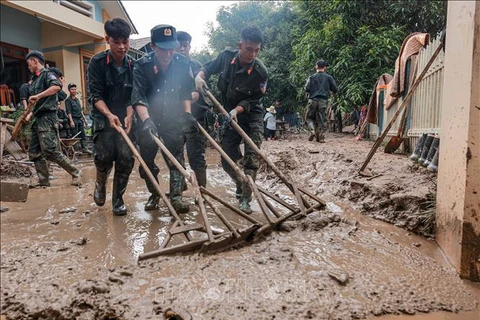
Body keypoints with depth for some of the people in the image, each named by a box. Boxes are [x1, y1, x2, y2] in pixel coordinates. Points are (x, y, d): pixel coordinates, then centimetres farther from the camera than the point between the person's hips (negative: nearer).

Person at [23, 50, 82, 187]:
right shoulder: (35, 79, 22)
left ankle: (75, 173, -5)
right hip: (38, 120, 9)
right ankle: (44, 180, 11)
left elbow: (57, 86, -28)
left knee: (50, 151, -14)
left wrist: (37, 96, -27)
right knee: (34, 152, 7)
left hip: (47, 119, -9)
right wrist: (30, 114, 11)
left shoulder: (47, 74, -4)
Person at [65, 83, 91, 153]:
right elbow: (68, 112, -12)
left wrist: (84, 119, 18)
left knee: (82, 135, 6)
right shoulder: (68, 100, -5)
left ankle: (84, 148, 9)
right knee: (75, 136, -4)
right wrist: (71, 121, -20)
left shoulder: (77, 99, 17)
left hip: (80, 119, 7)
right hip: (74, 119, -7)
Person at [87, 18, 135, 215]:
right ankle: (100, 183, 18)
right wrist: (109, 115, -28)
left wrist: (129, 116, -21)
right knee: (103, 155, -17)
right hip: (103, 116, -1)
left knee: (126, 158, -12)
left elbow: (133, 97, -2)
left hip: (125, 118, 2)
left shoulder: (133, 66, 0)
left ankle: (118, 200, 7)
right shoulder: (97, 63, -6)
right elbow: (95, 95, -11)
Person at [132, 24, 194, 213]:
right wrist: (147, 121, -40)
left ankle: (176, 196, -1)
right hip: (149, 120, 0)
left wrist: (188, 114, -7)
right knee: (147, 160, 6)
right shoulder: (142, 66, -16)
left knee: (176, 158, -5)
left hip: (174, 120, 1)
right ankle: (154, 194, 24)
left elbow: (186, 92, 3)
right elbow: (138, 97, -26)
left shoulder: (183, 63, -8)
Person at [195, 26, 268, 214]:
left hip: (252, 117, -3)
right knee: (227, 159, 6)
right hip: (231, 117, 4)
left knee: (251, 159, -11)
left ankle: (245, 199, -1)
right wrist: (200, 76, -15)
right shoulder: (226, 57, -10)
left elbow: (252, 101, -16)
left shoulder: (260, 72, -21)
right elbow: (209, 68, 6)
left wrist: (237, 110, -32)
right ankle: (241, 185, 33)